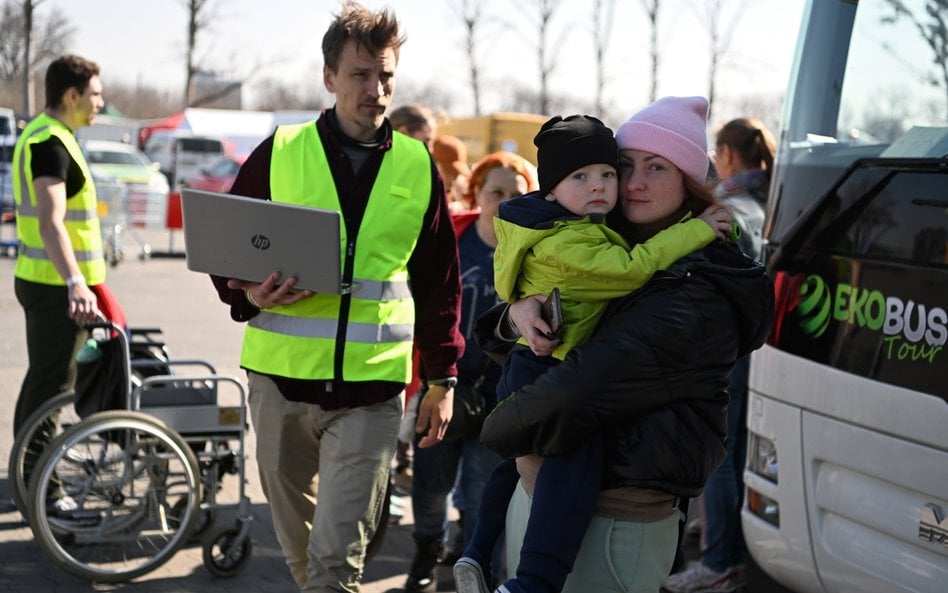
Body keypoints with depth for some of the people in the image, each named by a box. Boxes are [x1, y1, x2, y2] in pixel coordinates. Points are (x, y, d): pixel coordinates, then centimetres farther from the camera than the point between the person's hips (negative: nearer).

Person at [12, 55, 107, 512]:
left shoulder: (38, 135, 14)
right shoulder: (51, 143, -18)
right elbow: (51, 222, -31)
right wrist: (75, 284, -42)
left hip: (39, 280, 11)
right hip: (58, 286, -11)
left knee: (42, 380, 19)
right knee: (52, 386, -5)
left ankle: (28, 477, 30)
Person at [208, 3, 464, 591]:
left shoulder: (418, 167, 5)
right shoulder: (280, 152, 2)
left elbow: (440, 281, 11)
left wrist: (444, 377, 10)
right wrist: (249, 294, -12)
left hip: (371, 391, -1)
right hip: (281, 377, 1)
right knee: (299, 544, 14)